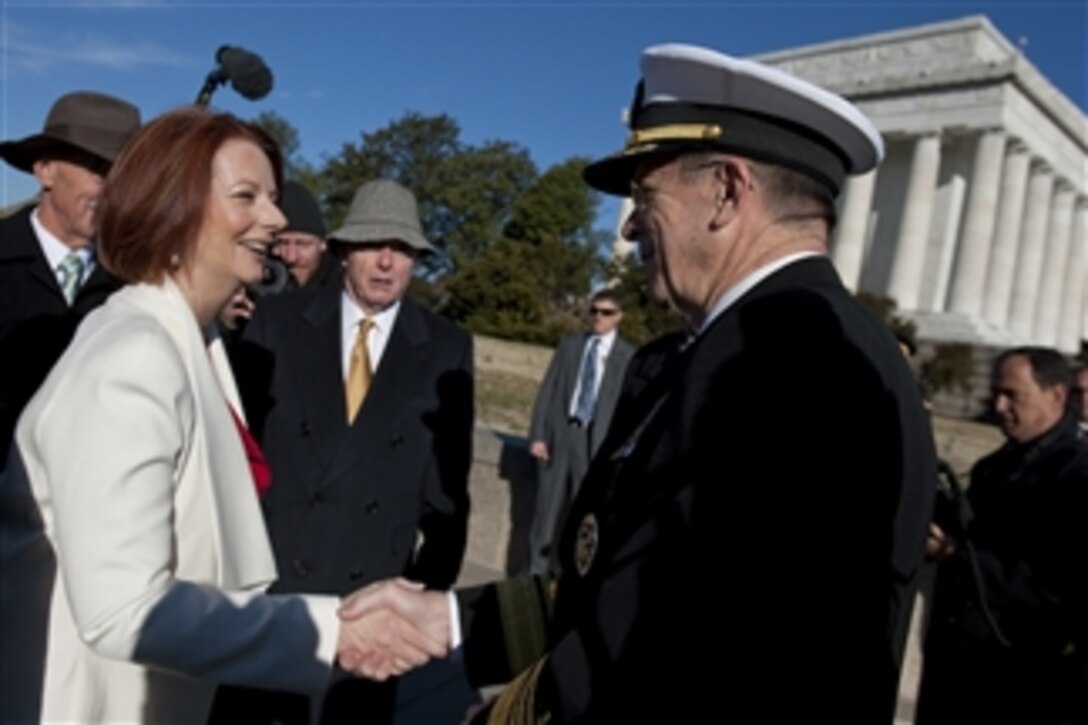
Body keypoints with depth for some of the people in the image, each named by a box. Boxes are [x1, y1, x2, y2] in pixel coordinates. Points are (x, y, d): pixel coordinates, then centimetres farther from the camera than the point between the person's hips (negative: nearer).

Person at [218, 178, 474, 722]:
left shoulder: (447, 349, -3)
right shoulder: (278, 319, -4)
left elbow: (447, 482, 1)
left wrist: (435, 584, 2)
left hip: (378, 585, 1)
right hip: (266, 571, 0)